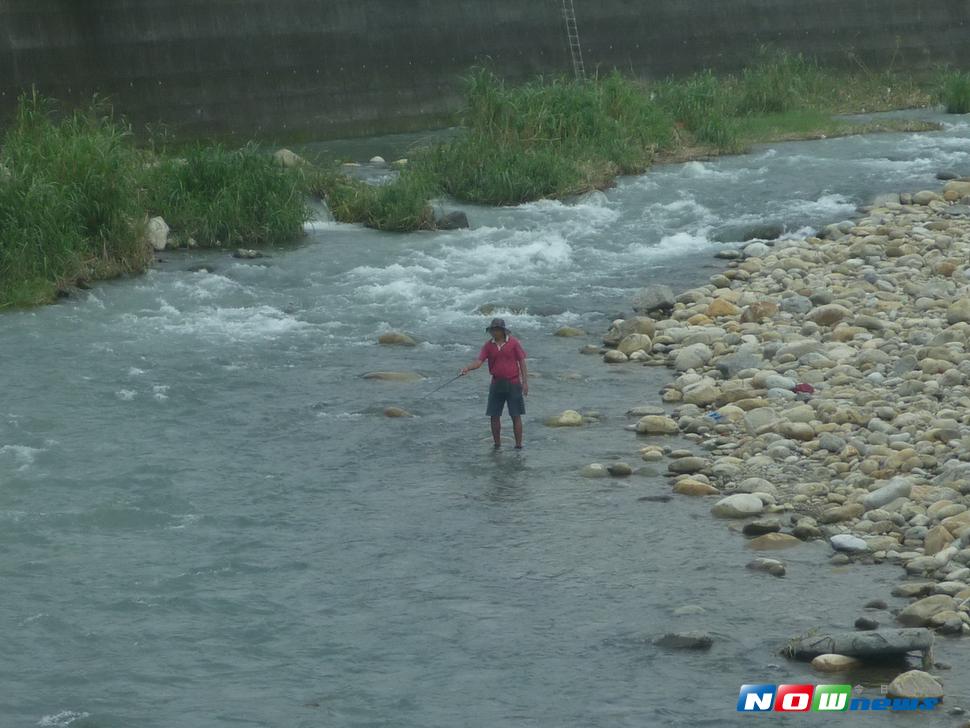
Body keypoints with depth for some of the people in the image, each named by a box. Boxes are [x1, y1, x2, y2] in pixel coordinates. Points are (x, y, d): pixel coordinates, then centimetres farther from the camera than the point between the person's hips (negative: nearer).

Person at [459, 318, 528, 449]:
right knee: (494, 416, 4)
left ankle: (518, 445, 3)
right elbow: (479, 361, -5)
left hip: (513, 384, -3)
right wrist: (467, 368, -25)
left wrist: (525, 382, -6)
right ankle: (497, 445, 15)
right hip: (496, 384, 3)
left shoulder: (513, 342, -4)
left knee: (516, 416, -2)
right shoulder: (489, 346, 3)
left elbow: (522, 362, -2)